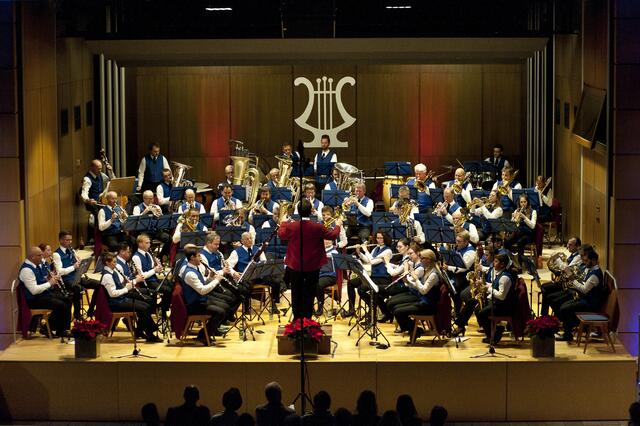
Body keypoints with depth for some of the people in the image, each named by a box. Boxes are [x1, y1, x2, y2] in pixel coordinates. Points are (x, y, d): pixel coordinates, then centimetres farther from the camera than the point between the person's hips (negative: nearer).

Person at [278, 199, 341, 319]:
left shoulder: (290, 226, -15)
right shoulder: (318, 228, -18)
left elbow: (281, 235, 8)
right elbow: (332, 235, -1)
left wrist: (283, 223, 28)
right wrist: (338, 225, 20)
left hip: (295, 266, 1)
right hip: (313, 267, -1)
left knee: (296, 294, 13)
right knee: (309, 294, 11)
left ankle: (297, 319, 18)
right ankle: (307, 318, 15)